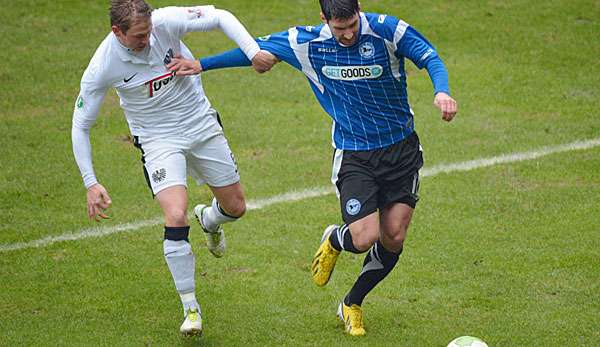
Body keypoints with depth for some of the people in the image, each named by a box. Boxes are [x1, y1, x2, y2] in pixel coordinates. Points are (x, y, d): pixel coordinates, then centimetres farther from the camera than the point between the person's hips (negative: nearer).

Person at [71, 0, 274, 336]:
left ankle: (209, 219, 51)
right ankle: (191, 308, -7)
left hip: (203, 124, 3)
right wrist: (91, 184, -15)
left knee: (235, 207, 11)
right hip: (158, 140, -3)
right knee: (176, 218, -21)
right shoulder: (102, 68, -23)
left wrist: (253, 50, -28)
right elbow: (81, 125, -12)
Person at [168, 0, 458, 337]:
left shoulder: (387, 30, -15)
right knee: (364, 238, -17)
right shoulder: (308, 43, -9)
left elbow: (430, 58, -13)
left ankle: (352, 305, 24)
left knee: (393, 238, -1)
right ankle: (334, 241, 22)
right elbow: (258, 49, 5)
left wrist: (441, 91, -35)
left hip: (401, 148, 1)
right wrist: (202, 64, 8)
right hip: (353, 155, -1)